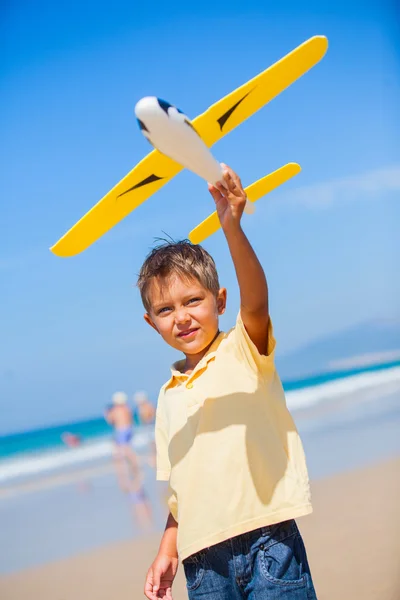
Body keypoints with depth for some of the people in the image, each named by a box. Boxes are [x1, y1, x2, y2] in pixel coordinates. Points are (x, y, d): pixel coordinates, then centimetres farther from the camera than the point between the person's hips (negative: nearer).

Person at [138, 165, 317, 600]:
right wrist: (167, 550, 14)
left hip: (266, 539, -5)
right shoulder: (169, 394, 15)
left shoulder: (245, 351, 0)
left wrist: (232, 227, -36)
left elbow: (256, 300, -22)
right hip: (202, 559, 5)